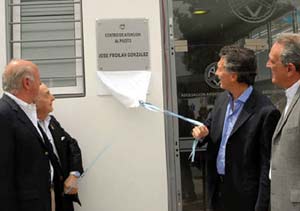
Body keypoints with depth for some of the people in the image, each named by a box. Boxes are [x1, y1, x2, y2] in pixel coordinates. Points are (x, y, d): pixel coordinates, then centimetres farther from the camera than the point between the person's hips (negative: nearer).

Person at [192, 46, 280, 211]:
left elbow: (267, 165, -16)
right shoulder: (221, 99, 3)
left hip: (243, 196, -6)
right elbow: (209, 125, 16)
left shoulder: (266, 111, -19)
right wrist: (202, 132, -7)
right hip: (217, 187, 6)